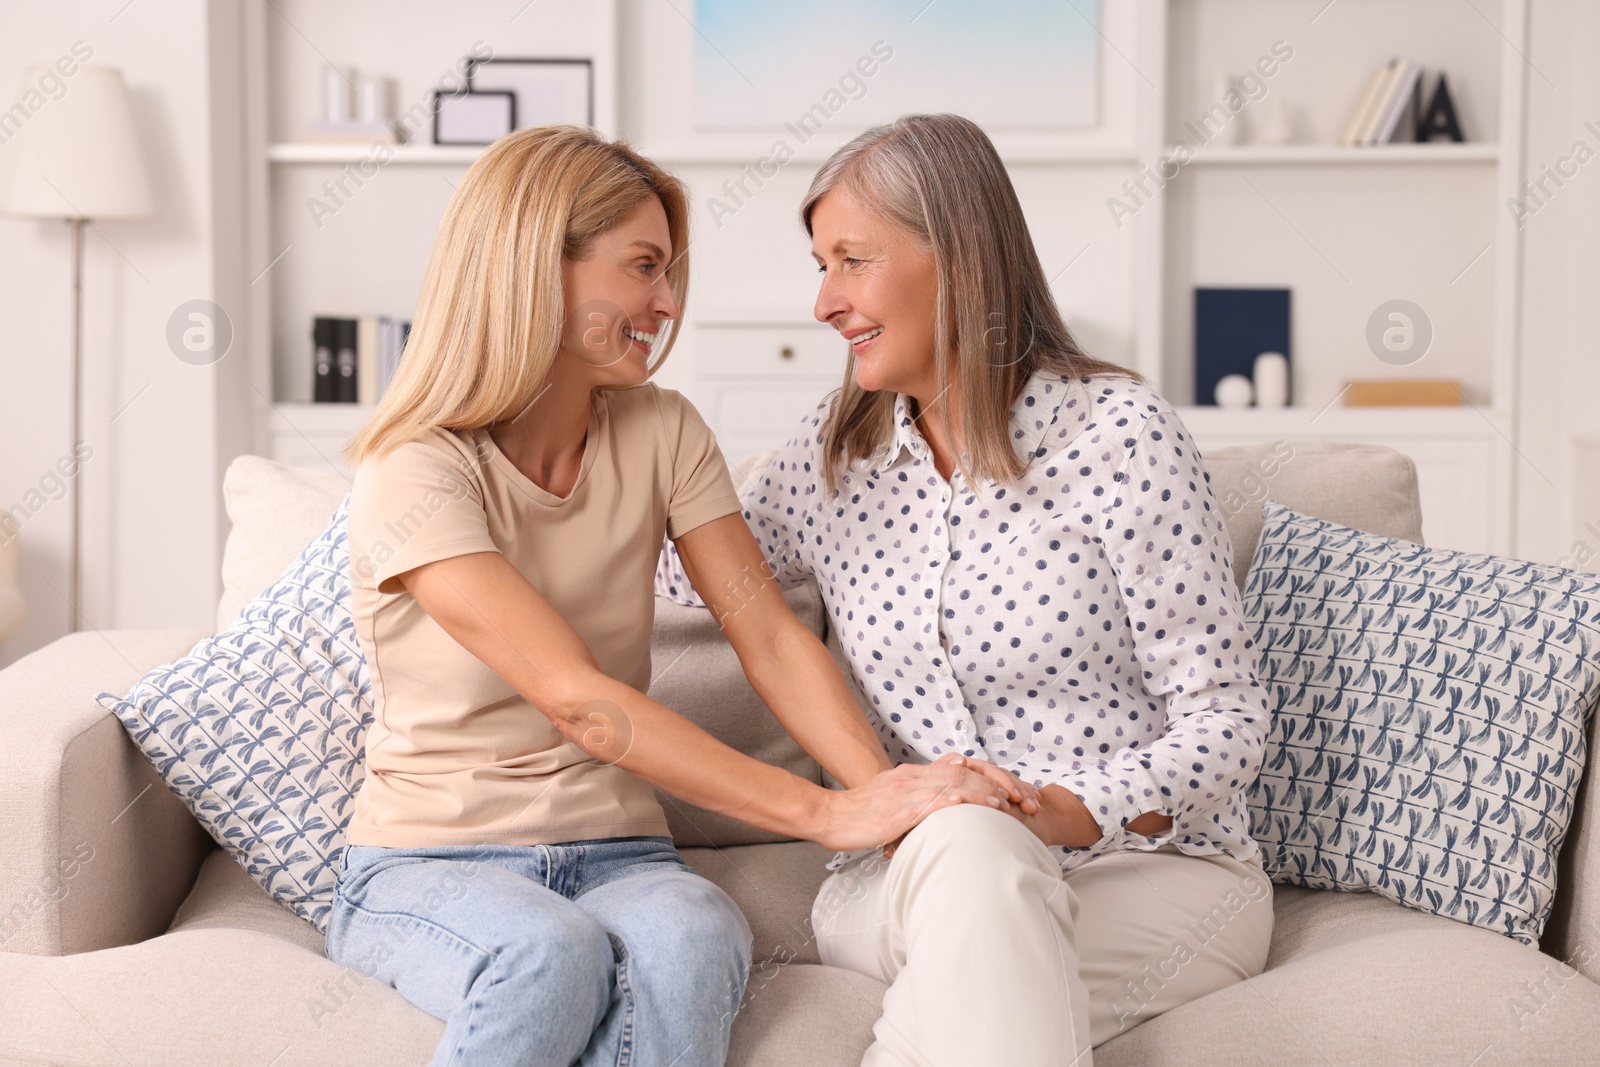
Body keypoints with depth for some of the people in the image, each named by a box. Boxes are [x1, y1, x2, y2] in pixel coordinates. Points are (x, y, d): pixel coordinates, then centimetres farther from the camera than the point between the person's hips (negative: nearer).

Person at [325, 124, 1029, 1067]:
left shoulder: (663, 435, 5)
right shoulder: (416, 476, -14)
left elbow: (769, 635, -2)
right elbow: (577, 700, -23)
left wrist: (887, 791, -21)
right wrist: (826, 813, -29)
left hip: (615, 856, 4)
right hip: (427, 867, -3)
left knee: (691, 944, -33)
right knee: (553, 955, -38)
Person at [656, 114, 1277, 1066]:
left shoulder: (1120, 434, -8)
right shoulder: (836, 451, 8)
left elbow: (1228, 721, -9)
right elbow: (694, 572, 26)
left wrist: (1069, 811, -23)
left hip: (1156, 867, -4)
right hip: (915, 878, 5)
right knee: (962, 844, -34)